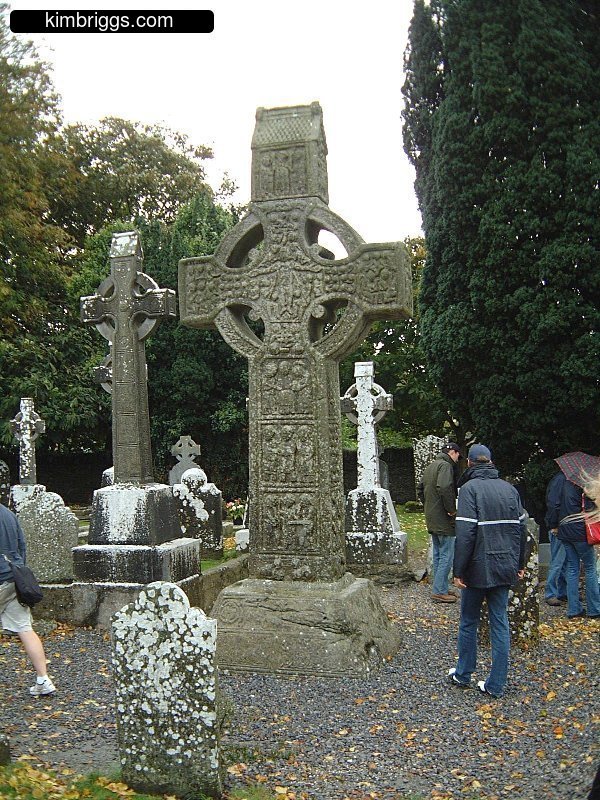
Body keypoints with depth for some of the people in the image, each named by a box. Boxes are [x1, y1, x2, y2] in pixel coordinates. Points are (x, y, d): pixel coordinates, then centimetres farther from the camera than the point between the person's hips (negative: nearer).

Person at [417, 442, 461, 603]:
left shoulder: (430, 467, 16)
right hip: (444, 520, -10)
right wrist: (452, 509, -21)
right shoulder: (445, 465, -14)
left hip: (432, 520, 10)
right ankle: (439, 592, -1)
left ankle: (440, 589, 23)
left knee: (438, 555, 16)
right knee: (446, 556, -3)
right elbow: (444, 487, -30)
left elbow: (420, 490, 23)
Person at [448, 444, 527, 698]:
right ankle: (496, 684, 12)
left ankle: (463, 674, 25)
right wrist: (520, 563, 19)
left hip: (479, 567, -5)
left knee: (469, 622, 12)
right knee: (500, 623, 9)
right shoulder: (509, 489, 6)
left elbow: (465, 533, -17)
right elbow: (521, 527, 10)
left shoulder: (469, 488, -12)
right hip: (505, 567, 5)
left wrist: (459, 570, -12)